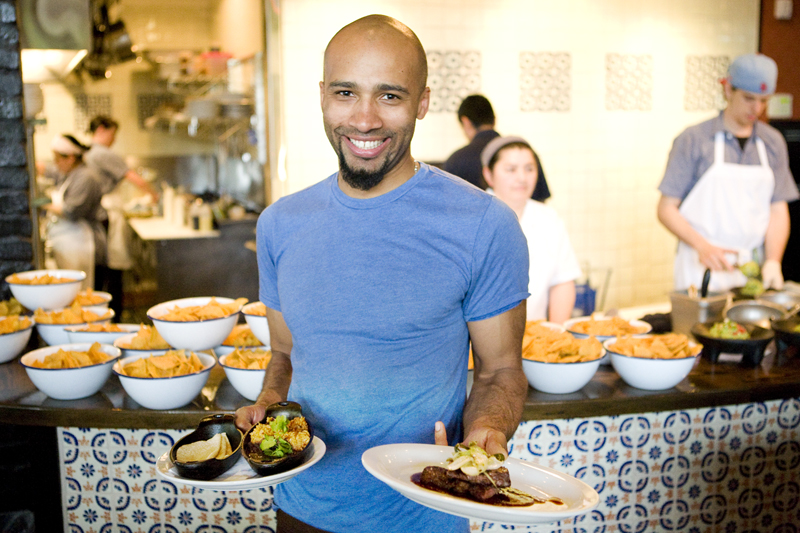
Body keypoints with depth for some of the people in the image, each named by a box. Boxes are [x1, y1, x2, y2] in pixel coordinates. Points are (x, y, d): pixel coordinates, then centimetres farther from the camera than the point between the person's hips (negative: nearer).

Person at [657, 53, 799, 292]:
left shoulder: (773, 142, 10)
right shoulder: (694, 139, -3)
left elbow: (778, 211, 7)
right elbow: (666, 209, -5)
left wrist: (773, 261, -8)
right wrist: (702, 246, -19)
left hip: (751, 272, 4)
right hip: (701, 270, -3)